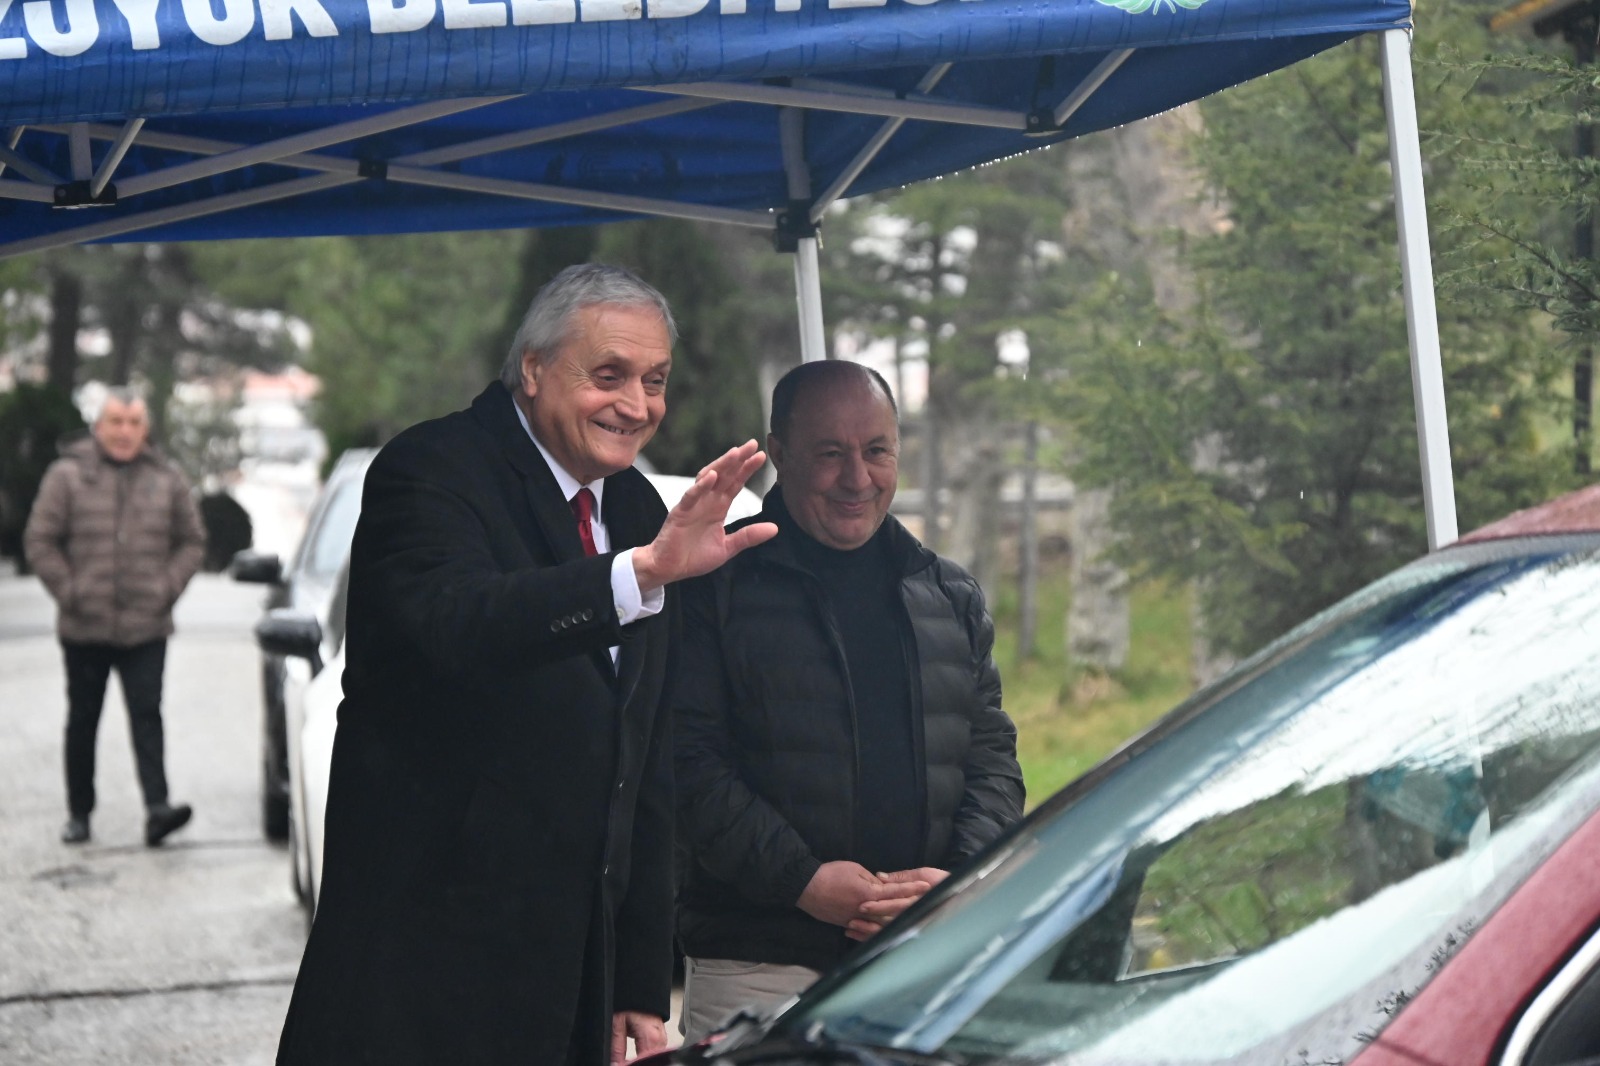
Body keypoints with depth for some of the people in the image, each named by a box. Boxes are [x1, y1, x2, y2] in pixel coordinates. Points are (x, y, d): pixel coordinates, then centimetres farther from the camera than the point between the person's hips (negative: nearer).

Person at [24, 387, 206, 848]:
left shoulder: (168, 481, 5)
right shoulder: (67, 476, -1)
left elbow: (192, 541, 12)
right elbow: (39, 541, 0)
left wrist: (168, 586, -2)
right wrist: (68, 591, -7)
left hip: (147, 628, 0)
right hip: (84, 628, 0)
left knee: (146, 714, -10)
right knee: (83, 719, 9)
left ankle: (156, 807, -18)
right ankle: (78, 813, 19)